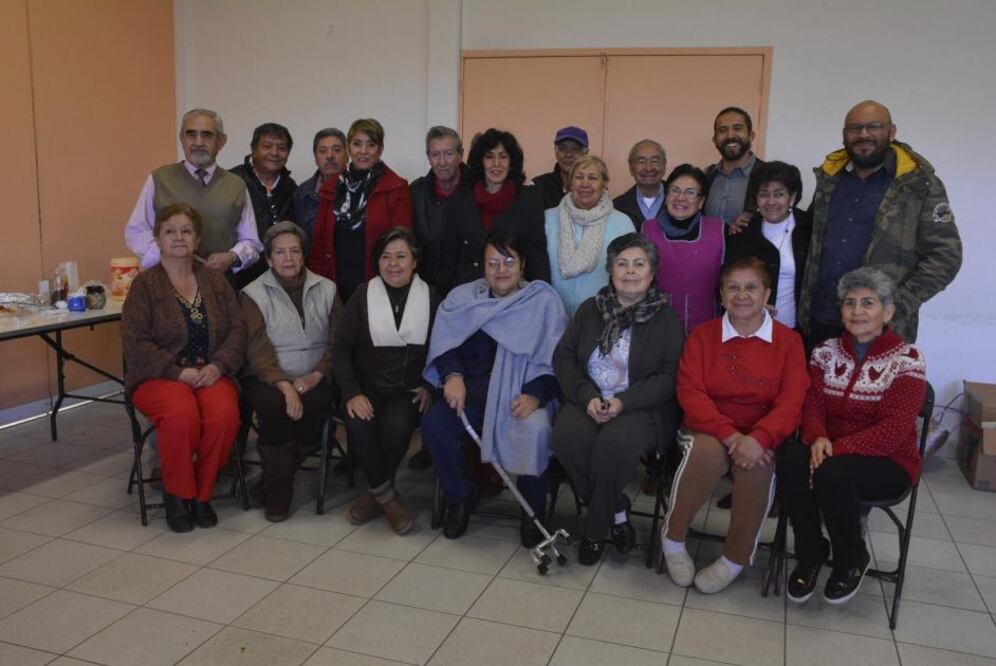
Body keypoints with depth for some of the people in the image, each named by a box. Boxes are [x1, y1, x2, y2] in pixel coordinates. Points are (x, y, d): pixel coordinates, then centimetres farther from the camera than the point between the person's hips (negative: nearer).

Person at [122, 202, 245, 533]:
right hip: (160, 376, -2)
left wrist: (218, 365, -10)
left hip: (211, 374, 3)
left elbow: (237, 329, 8)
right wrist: (179, 372, -16)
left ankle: (202, 493, -7)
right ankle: (177, 494, -8)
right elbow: (136, 342, -6)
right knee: (182, 415, -35)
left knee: (225, 414, -30)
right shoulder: (144, 284, 3)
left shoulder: (215, 280, 14)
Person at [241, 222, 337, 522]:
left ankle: (281, 467, -4)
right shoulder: (254, 294, 3)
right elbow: (258, 350, -8)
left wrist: (316, 375, -14)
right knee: (273, 405, -33)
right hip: (269, 377, -1)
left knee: (317, 404, -31)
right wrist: (284, 385, -24)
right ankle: (277, 491, -14)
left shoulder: (327, 289, 10)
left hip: (314, 379, 2)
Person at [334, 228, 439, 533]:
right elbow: (342, 348, 1)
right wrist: (352, 392, -13)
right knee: (358, 423, -31)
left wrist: (430, 386, -7)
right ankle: (387, 496, -12)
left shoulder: (430, 298, 8)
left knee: (396, 425, -32)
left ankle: (374, 494, -8)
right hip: (368, 385, 1)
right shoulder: (362, 296, 7)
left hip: (409, 389, 0)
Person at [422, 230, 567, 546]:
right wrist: (452, 375, -15)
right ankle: (459, 496, 4)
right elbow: (444, 342, 5)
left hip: (523, 392, -3)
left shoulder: (544, 300, 5)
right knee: (433, 423, -24)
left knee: (537, 430, -34)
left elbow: (556, 358, -3)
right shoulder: (462, 297, 14)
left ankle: (532, 512, -7)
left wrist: (536, 395, -18)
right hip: (473, 390, 3)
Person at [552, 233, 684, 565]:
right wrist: (587, 396, -10)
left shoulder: (666, 319, 5)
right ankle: (616, 512, -7)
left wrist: (623, 402, -17)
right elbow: (563, 356, 8)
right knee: (568, 437, -30)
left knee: (614, 444, -34)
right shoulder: (590, 308, 14)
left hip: (640, 408, -3)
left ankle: (596, 529, -10)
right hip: (588, 400, 3)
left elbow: (669, 376, -4)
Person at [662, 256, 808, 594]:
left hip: (762, 435, 0)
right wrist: (729, 434, -23)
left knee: (757, 463, -34)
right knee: (707, 452, -34)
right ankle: (673, 538, -12)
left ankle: (736, 557, -12)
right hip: (710, 429, 0)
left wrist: (758, 439, -27)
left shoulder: (788, 340, 3)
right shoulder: (702, 336, 5)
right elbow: (690, 392, -6)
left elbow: (792, 401, -8)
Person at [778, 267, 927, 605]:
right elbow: (812, 403, 1)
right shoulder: (826, 351, 6)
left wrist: (837, 449, -27)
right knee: (790, 460, -29)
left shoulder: (907, 359, -8)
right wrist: (817, 438, -22)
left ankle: (852, 560, -5)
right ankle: (810, 554, -7)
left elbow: (893, 429, -17)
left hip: (888, 460, -3)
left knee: (833, 473, -34)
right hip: (830, 450, 4)